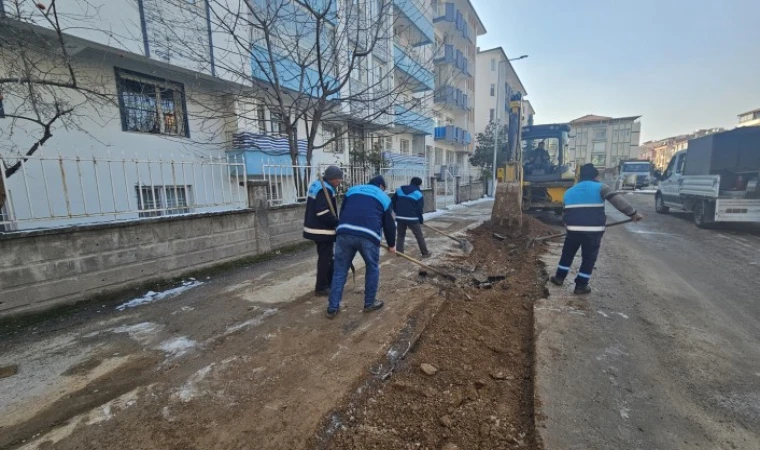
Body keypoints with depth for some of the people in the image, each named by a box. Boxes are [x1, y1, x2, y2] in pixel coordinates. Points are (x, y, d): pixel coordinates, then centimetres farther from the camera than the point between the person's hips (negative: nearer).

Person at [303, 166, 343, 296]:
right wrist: (338, 223, -17)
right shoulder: (325, 190, -20)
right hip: (322, 230, -11)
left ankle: (329, 282, 33)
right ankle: (321, 288, 10)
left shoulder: (317, 184, 13)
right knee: (325, 259, 0)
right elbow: (324, 213, -29)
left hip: (316, 228, 11)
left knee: (327, 257, 20)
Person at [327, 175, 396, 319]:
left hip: (345, 233, 3)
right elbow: (389, 224, 22)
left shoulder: (352, 190, 28)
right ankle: (370, 303, 29)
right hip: (369, 236, -2)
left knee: (340, 270, 12)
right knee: (372, 268, 20)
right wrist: (391, 244, 34)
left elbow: (342, 212, 29)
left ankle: (333, 307, 17)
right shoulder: (384, 197, 22)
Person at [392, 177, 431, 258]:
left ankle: (399, 252, 14)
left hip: (400, 217, 4)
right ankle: (425, 253, 16)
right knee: (419, 236, 8)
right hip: (412, 218, -4)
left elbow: (392, 201, 12)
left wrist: (397, 211, 23)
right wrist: (421, 220, 7)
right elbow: (420, 209, -6)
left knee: (400, 235, 17)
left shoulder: (399, 190, 8)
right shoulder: (418, 193, -4)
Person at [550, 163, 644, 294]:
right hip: (593, 230, -3)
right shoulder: (599, 187, 2)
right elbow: (617, 199, -12)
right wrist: (633, 213, -11)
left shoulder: (569, 192, 15)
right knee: (589, 258, 10)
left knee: (567, 253, 21)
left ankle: (559, 277, 28)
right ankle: (581, 285, 16)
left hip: (574, 229, 3)